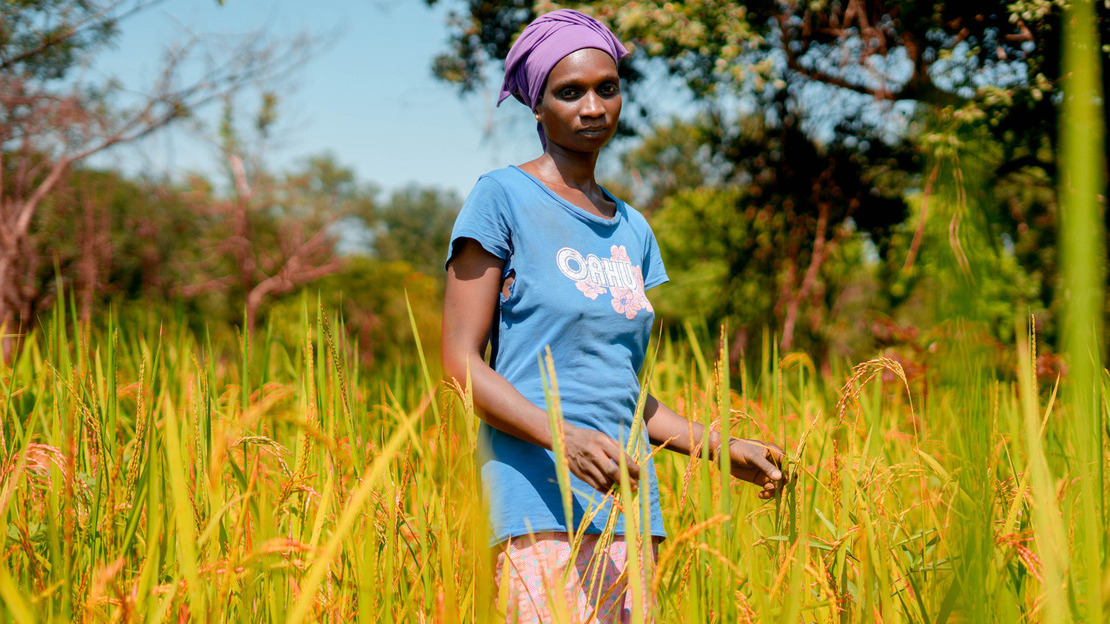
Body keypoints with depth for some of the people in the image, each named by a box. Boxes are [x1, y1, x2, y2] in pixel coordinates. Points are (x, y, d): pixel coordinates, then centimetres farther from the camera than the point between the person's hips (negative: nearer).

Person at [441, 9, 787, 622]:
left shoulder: (632, 231, 18)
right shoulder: (502, 197, -1)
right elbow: (461, 362, -6)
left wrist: (723, 447, 10)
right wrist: (563, 437, -20)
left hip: (630, 513, 6)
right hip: (540, 506, -6)